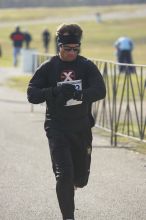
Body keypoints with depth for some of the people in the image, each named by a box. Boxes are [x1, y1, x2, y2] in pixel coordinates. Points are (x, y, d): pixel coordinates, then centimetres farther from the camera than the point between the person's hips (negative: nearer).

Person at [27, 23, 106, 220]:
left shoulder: (87, 66, 1)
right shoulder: (48, 68, -1)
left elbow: (100, 91, -13)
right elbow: (32, 94, -4)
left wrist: (79, 94, -31)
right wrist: (55, 91, -21)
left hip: (82, 128, 2)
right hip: (57, 128, -2)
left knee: (81, 177, 12)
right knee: (64, 174, -15)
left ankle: (69, 186, 49)